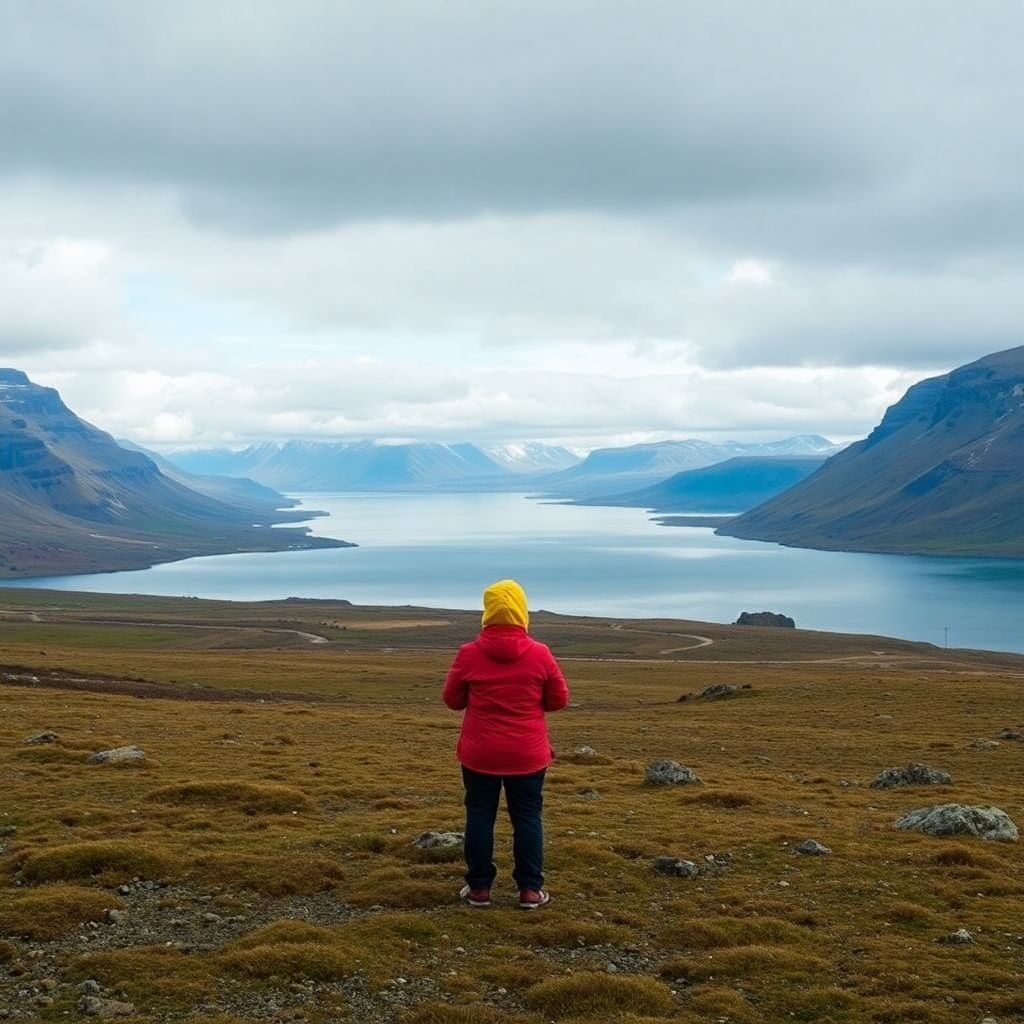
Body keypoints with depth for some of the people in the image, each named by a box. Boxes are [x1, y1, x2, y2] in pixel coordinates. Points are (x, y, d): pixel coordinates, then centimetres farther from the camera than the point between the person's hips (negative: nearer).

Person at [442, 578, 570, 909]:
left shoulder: (469, 654, -10)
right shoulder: (540, 654, -9)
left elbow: (452, 700, 2)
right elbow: (559, 699, 1)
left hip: (479, 754, 0)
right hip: (528, 755, 0)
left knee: (480, 816, 10)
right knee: (527, 817, 9)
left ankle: (479, 887, 14)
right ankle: (530, 889, 10)